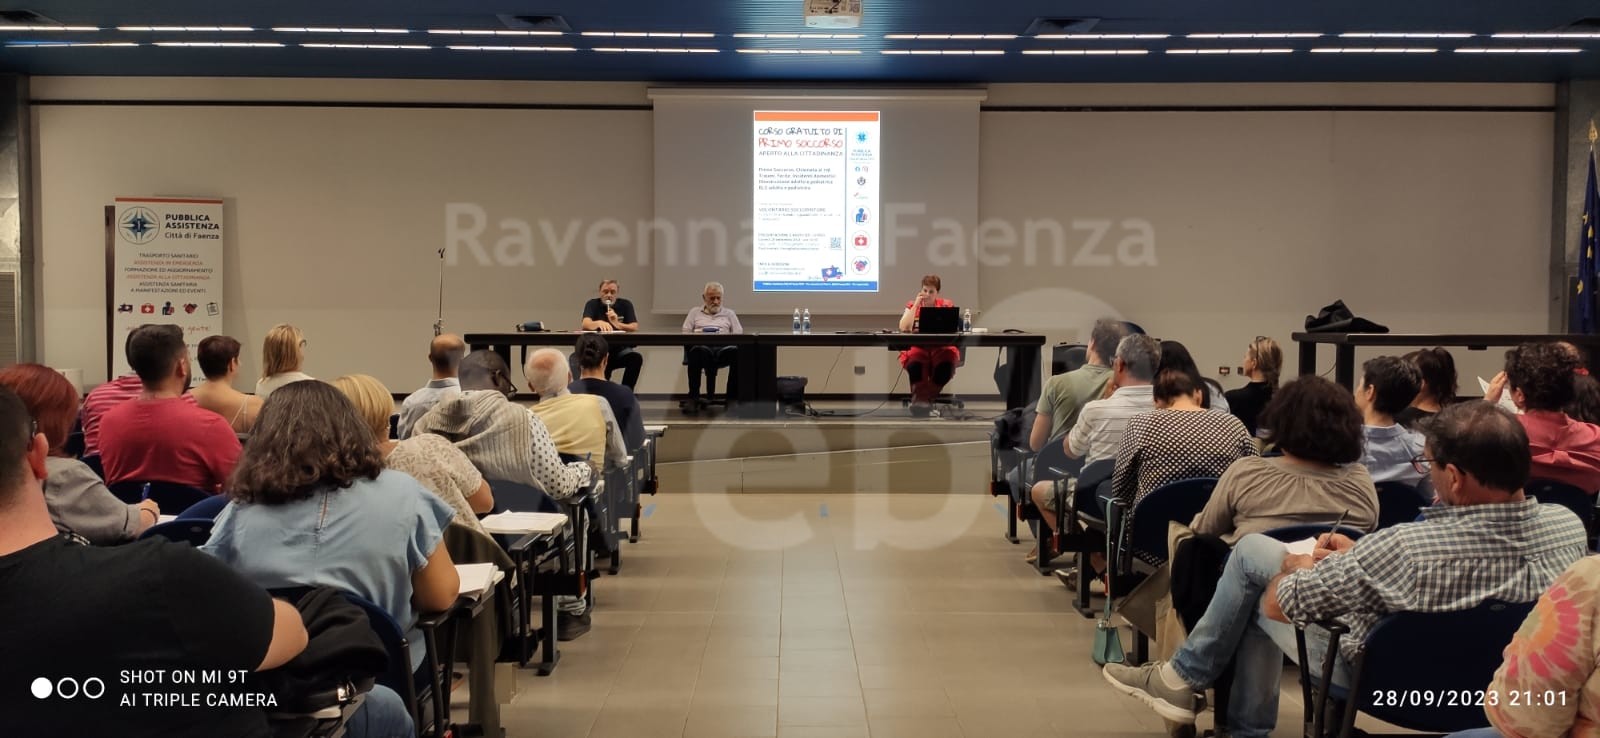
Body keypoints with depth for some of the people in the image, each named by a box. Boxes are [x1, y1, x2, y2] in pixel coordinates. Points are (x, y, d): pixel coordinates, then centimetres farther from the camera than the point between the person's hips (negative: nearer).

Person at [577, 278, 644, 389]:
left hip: (620, 350, 2)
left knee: (636, 357, -29)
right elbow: (585, 325, -17)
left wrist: (617, 324, -22)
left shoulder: (626, 304, 6)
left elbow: (635, 328, -3)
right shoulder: (592, 304, 1)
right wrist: (599, 323, -40)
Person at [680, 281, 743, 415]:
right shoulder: (695, 312, 29)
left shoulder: (729, 314, 29)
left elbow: (738, 333, 16)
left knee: (737, 352, -37)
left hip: (723, 347, 1)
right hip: (701, 345, -1)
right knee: (698, 351, -41)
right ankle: (693, 398, -39)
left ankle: (732, 398, -34)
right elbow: (685, 333, 17)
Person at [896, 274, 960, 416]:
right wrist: (917, 304, -8)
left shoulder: (946, 305, 8)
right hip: (918, 347, -1)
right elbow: (903, 328, -7)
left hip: (941, 347, 1)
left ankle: (923, 397, -12)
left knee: (945, 367, -31)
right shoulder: (912, 304, 9)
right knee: (914, 365, -35)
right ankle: (921, 398, -18)